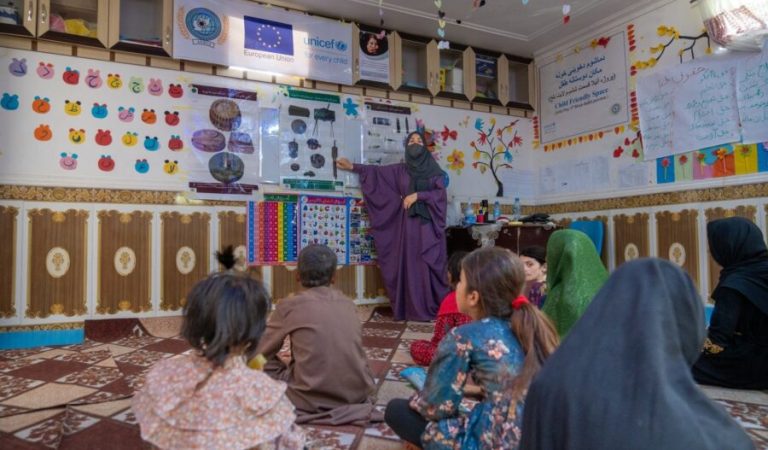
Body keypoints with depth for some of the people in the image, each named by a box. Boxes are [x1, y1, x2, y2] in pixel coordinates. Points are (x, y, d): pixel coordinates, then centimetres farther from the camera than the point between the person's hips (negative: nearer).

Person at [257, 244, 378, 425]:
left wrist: (285, 369, 19)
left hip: (313, 400, -5)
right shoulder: (348, 303, 6)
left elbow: (261, 352, 3)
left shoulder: (289, 306, -6)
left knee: (264, 365, 16)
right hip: (357, 395, 5)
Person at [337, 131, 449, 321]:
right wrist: (352, 167, 15)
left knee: (428, 266, -5)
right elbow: (377, 171, 17)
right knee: (408, 265, 1)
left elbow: (441, 193, -5)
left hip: (428, 224, -2)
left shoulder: (433, 170, 5)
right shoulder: (400, 170, 12)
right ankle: (411, 309, 6)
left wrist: (417, 195, -12)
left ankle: (432, 309, 1)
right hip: (408, 224, 2)